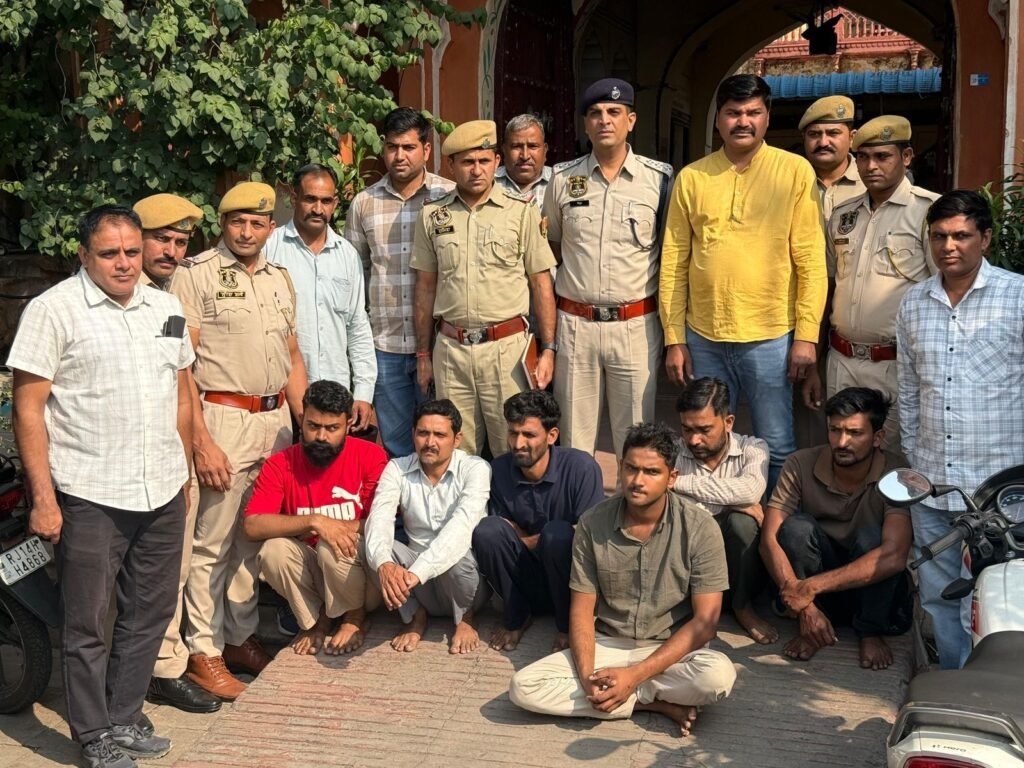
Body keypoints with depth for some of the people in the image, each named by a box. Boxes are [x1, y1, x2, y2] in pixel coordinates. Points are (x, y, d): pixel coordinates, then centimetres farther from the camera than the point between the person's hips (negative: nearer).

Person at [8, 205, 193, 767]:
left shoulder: (165, 308, 11)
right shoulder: (53, 309, -6)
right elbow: (28, 409, -10)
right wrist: (43, 498, -14)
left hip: (163, 494, 6)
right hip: (89, 496, -5)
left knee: (150, 613, 14)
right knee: (87, 623, 5)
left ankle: (125, 718, 30)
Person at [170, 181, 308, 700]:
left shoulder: (279, 279, 15)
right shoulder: (196, 274, -5)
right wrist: (200, 441, -16)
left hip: (276, 417, 6)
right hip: (224, 418, -6)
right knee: (212, 543, -3)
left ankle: (240, 637, 25)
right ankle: (203, 653, 9)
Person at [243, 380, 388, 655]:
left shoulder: (370, 456, -9)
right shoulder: (280, 464, -5)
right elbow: (252, 526, -19)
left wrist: (335, 527, -21)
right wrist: (314, 521, -30)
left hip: (362, 574, -2)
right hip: (310, 575, 2)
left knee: (333, 545, -33)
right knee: (274, 550, -27)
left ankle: (355, 618, -3)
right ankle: (315, 620, -1)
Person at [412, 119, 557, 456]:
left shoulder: (521, 211, 1)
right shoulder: (433, 215, 8)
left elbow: (541, 283, 2)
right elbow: (426, 287, 12)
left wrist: (548, 349, -4)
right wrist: (423, 354, 12)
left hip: (507, 348, -2)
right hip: (450, 349, 2)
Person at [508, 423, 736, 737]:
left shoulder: (699, 528, -12)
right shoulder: (592, 524, -5)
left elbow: (704, 621, -12)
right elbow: (582, 609, -1)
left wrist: (635, 675, -21)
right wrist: (587, 676, -19)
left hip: (673, 651, -3)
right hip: (606, 645, 3)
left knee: (718, 675, -36)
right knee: (523, 687, -21)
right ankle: (655, 702, -14)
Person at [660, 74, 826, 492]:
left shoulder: (795, 171, -1)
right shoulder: (691, 177, 5)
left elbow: (811, 258, -3)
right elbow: (674, 261, 5)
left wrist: (807, 333, -8)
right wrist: (674, 338, 2)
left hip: (770, 337, -2)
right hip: (702, 338, 3)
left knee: (776, 448, 7)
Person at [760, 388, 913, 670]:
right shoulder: (801, 466, -16)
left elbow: (894, 556, -35)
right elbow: (769, 539, -21)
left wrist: (812, 587, -40)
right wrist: (805, 607, -32)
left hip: (875, 583, -1)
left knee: (870, 536, -32)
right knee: (796, 527, -27)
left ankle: (872, 631, -10)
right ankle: (813, 626, -11)